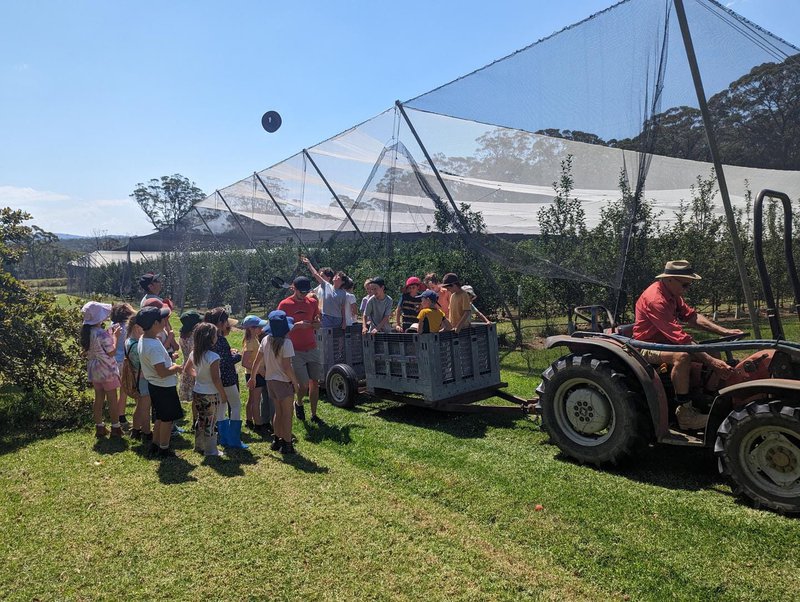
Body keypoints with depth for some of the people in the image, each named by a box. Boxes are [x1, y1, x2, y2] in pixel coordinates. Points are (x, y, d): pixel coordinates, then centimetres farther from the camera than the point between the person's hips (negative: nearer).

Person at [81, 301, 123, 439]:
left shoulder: (86, 332, 0)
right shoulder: (102, 334, -24)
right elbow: (111, 352, -17)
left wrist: (109, 334, 8)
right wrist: (115, 336, -9)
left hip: (94, 371, 7)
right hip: (107, 371, -7)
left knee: (99, 399, 16)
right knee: (112, 400, 5)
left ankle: (99, 428, 23)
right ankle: (115, 428, 14)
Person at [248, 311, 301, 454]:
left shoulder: (266, 340, 1)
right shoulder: (286, 342, -20)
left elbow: (257, 361, 8)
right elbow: (287, 367, -22)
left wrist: (252, 377, 20)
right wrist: (295, 382, -11)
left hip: (270, 380, 7)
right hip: (284, 382, -7)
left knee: (278, 412, 19)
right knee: (287, 414, 4)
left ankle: (277, 440, 28)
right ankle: (287, 444, 10)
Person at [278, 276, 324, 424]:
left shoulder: (312, 303, 8)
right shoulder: (285, 304, -6)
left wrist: (315, 323, -10)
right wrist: (297, 325, -21)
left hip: (312, 349, 4)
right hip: (296, 351, -4)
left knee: (314, 382, 5)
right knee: (304, 384, -7)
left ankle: (314, 415, 18)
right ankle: (298, 403, 25)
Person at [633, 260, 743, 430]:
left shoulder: (672, 293, 6)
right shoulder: (655, 299, -27)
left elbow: (691, 316, 6)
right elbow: (681, 338, -31)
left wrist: (723, 331, -6)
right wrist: (712, 362, -32)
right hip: (648, 347, -10)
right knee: (682, 356, -37)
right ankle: (684, 413, -28)